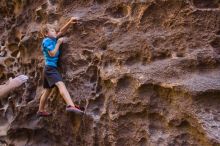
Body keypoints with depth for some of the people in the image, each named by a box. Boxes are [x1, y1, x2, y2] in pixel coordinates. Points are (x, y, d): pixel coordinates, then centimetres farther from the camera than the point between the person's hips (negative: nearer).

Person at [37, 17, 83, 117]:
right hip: (50, 67, -10)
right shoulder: (47, 40, -7)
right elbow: (52, 53, -16)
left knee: (47, 90, 16)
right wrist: (58, 43, -8)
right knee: (61, 84, -28)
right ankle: (70, 105, -45)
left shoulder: (52, 39, 16)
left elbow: (61, 31, 15)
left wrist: (69, 22, 4)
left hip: (49, 68, 10)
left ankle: (41, 110, 28)